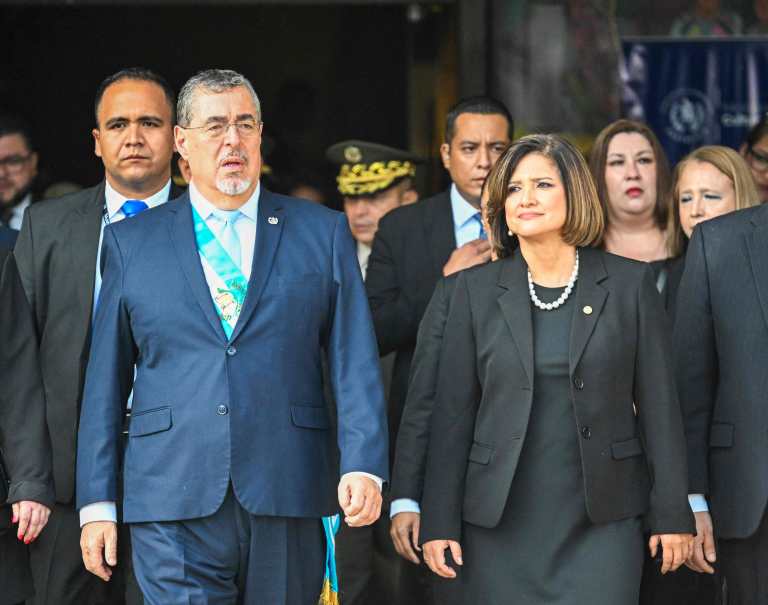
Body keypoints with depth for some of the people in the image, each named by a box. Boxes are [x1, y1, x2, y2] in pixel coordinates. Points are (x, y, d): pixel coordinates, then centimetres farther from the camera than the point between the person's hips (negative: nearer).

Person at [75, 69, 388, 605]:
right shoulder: (131, 241, 10)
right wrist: (98, 502, 5)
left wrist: (363, 466, -11)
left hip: (286, 504, 1)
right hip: (175, 510, -1)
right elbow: (106, 380, 10)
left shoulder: (323, 233, 10)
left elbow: (356, 362, 3)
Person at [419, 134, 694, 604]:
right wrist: (439, 522, 0)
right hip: (500, 523, 1)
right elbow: (453, 412, 5)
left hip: (602, 524, -1)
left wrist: (673, 514, 0)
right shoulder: (477, 290, 5)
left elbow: (659, 406, 3)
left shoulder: (630, 284, 3)